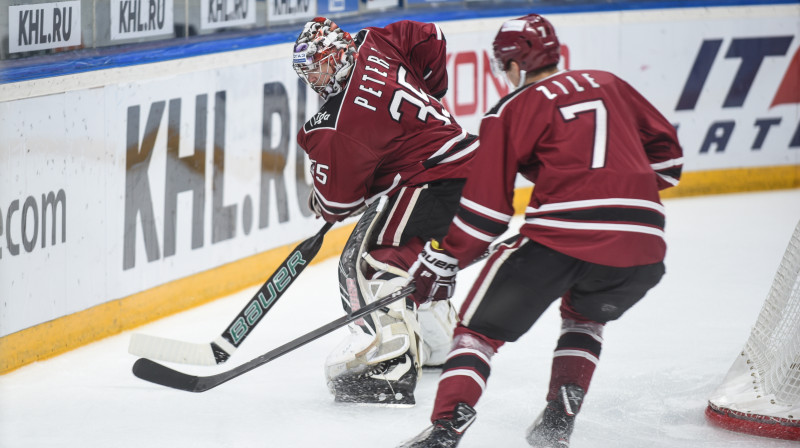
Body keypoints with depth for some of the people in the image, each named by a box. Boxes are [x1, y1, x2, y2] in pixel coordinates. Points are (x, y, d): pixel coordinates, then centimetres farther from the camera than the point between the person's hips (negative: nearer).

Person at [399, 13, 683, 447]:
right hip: (641, 242, 5)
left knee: (481, 326, 9)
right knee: (584, 314, 33)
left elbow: (485, 204, 5)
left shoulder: (512, 111, 8)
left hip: (560, 233, -5)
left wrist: (443, 260, 13)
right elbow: (666, 153, 25)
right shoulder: (609, 85, 22)